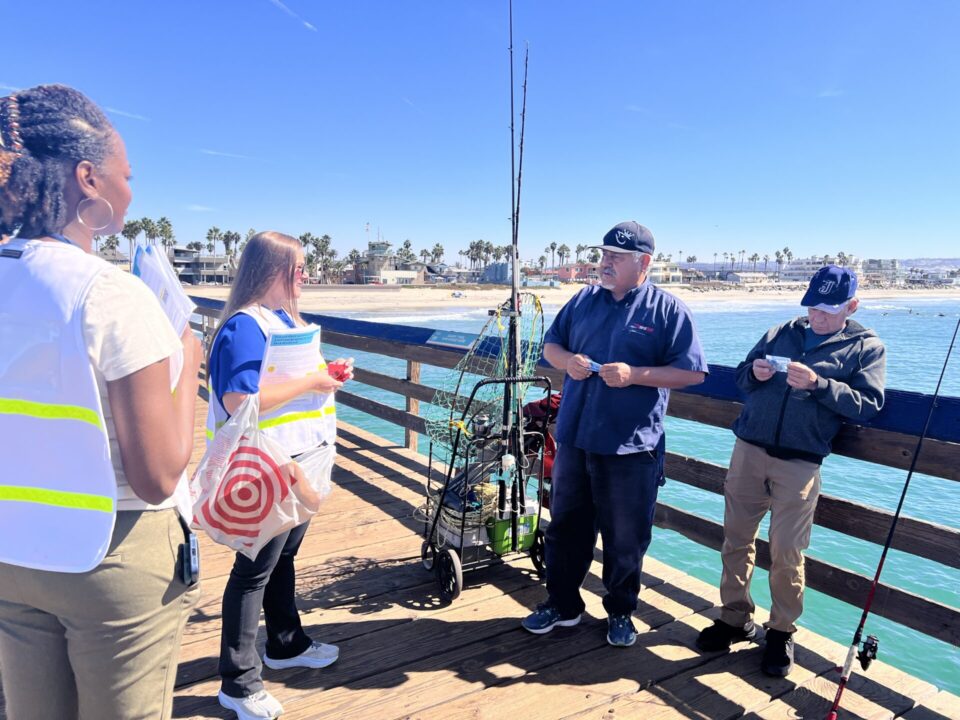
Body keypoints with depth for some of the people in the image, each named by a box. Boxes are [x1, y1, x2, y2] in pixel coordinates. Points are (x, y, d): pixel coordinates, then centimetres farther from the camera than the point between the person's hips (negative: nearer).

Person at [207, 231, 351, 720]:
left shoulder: (285, 318, 11)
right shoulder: (245, 326, -19)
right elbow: (239, 400, -29)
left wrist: (328, 373, 4)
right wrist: (311, 382, -23)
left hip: (300, 461, 9)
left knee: (283, 556, 22)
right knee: (254, 569, 2)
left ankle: (287, 644, 40)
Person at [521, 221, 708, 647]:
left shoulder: (668, 310, -5)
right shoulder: (583, 301, 8)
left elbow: (693, 372, -9)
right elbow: (551, 344, 16)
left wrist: (634, 375, -20)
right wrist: (567, 360, -8)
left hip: (631, 447, -4)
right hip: (573, 438, 5)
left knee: (625, 538, 10)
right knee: (565, 526, 16)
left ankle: (620, 612, 33)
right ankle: (562, 603, 35)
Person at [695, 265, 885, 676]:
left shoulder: (866, 347, 6)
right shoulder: (782, 332, 15)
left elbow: (868, 405, -6)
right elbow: (741, 376, 17)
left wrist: (818, 384, -18)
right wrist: (754, 372, -7)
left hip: (799, 462, -3)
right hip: (748, 449, 4)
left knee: (786, 552, 1)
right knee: (736, 538, 8)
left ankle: (781, 633, 21)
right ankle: (736, 619, 23)